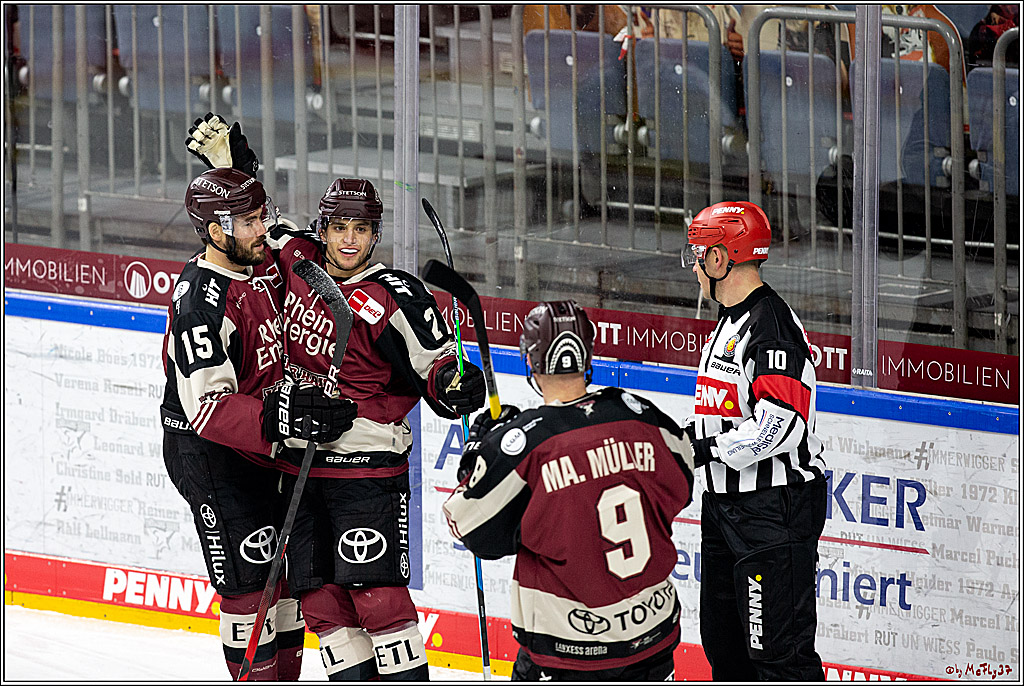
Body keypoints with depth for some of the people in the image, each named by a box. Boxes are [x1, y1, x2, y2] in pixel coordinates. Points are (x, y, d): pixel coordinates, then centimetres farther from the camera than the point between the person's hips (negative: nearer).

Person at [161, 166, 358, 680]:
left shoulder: (262, 261, -1)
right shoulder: (200, 302, -26)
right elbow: (207, 407, -30)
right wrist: (280, 417, -40)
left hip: (267, 444, 9)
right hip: (207, 451, -9)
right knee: (249, 577, -9)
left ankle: (285, 676, 27)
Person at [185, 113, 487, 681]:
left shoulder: (396, 299, -13)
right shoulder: (297, 260, 4)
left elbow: (434, 369, -11)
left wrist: (456, 387, -33)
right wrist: (224, 151, 16)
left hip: (367, 463, -6)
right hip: (297, 459, 6)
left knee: (374, 589, -14)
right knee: (318, 592, 5)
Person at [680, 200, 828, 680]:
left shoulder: (771, 325, -19)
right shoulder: (730, 322, 16)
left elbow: (779, 424, -28)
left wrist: (705, 449, -21)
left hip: (775, 509, -11)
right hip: (726, 504, 11)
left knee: (778, 649, -11)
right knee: (723, 639, 19)